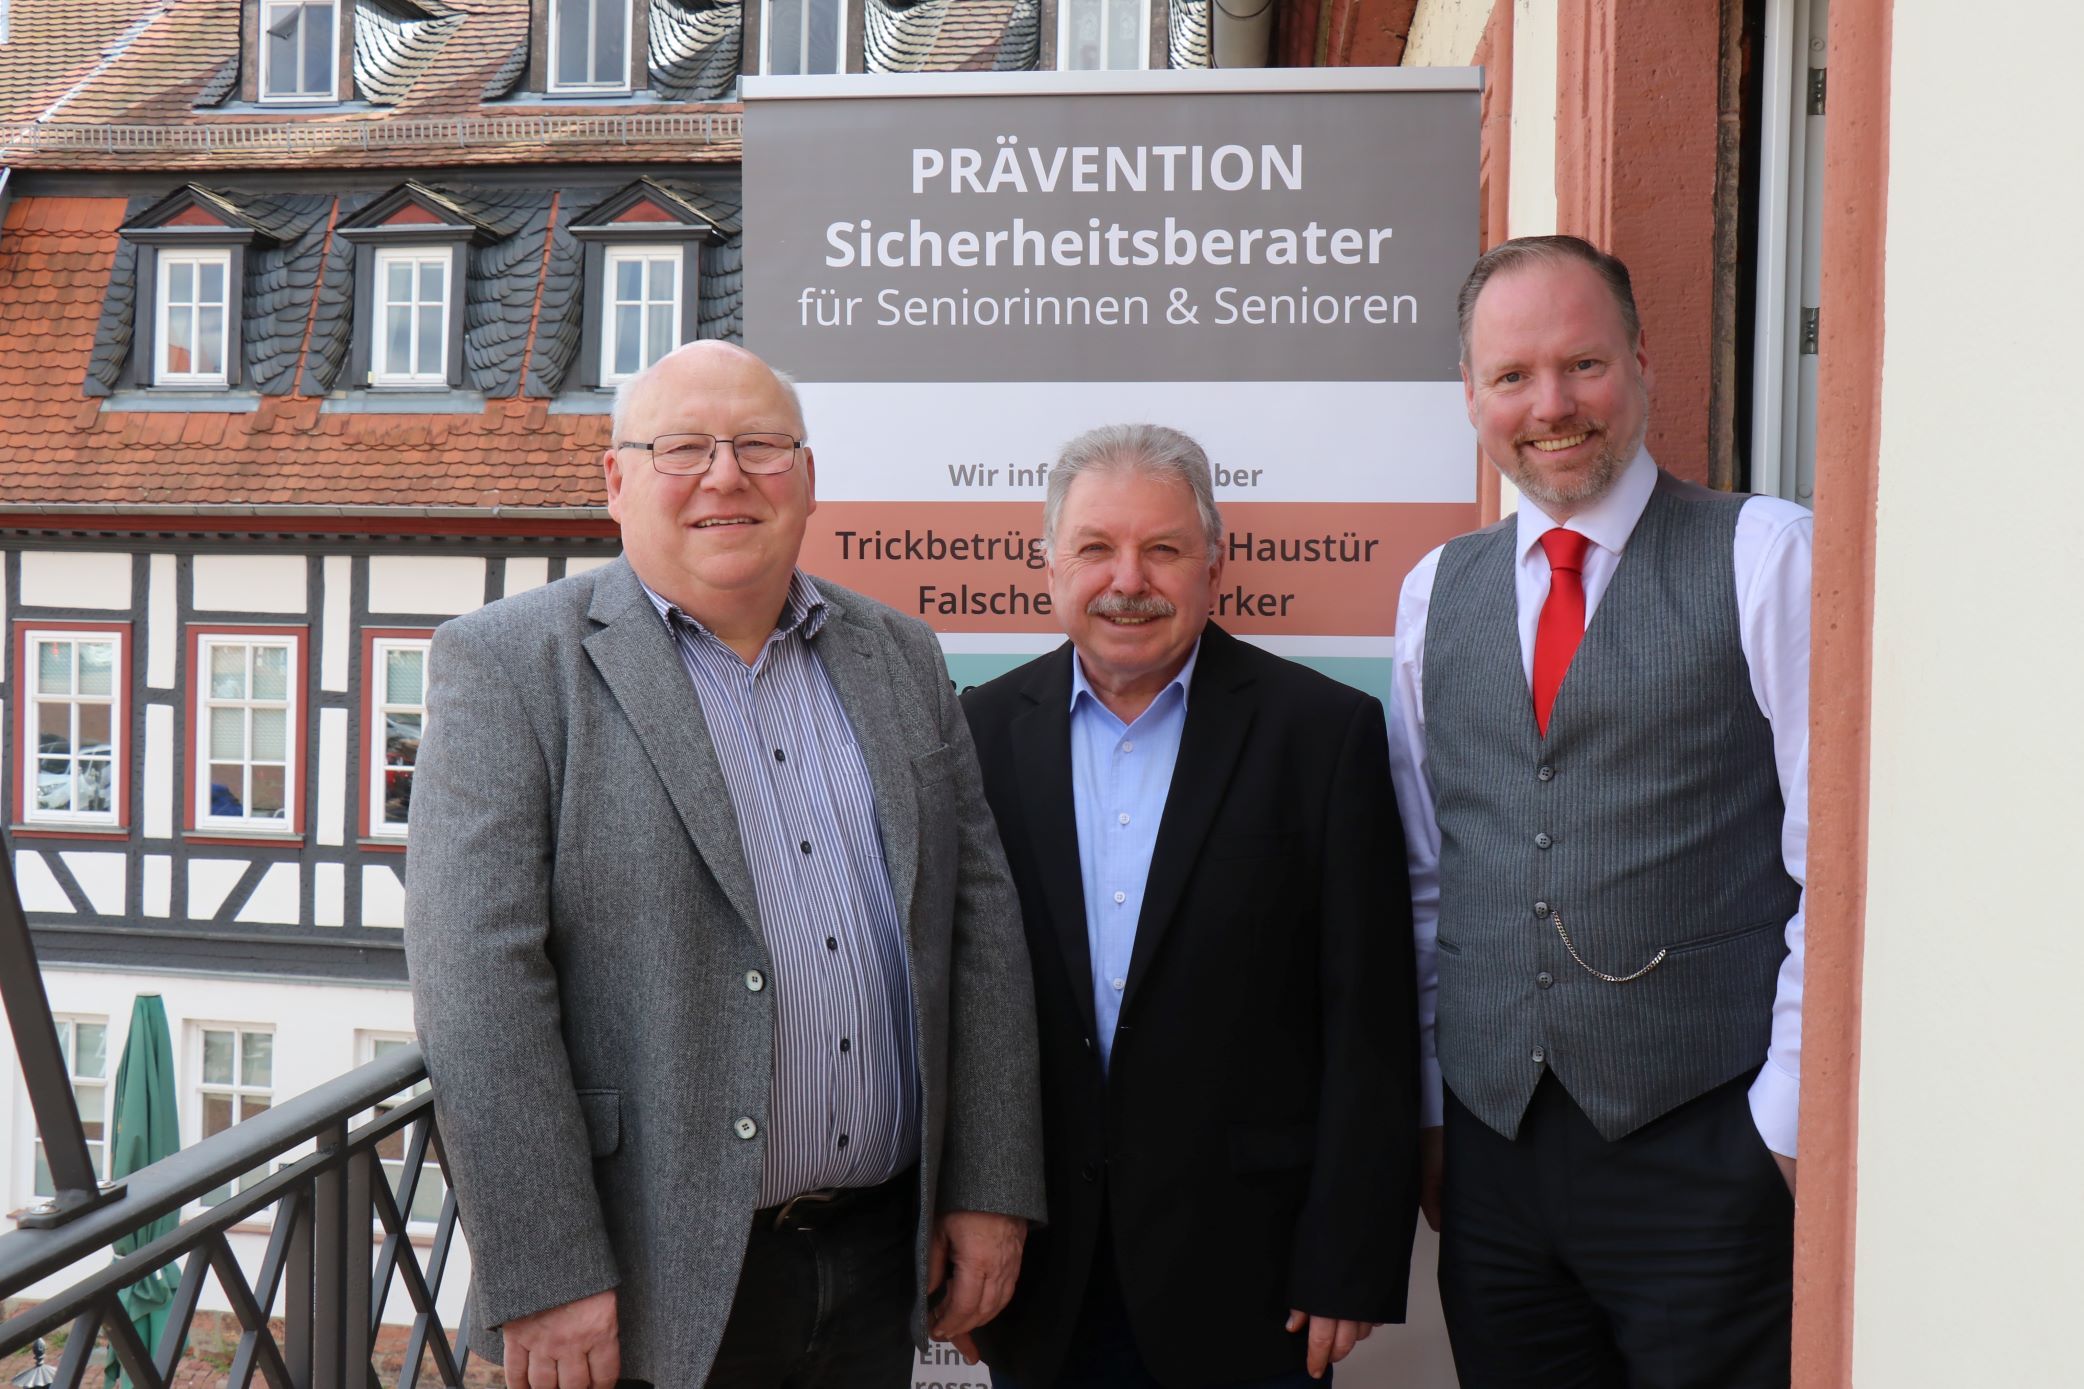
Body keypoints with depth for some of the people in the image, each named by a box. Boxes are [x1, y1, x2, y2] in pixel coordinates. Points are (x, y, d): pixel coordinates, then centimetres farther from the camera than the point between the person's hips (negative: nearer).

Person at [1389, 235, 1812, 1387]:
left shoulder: (1767, 557, -5)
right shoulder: (1434, 591, 9)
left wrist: (1792, 1121, -8)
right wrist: (1425, 1109, 13)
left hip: (1704, 1150, -4)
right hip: (1493, 1149, 4)